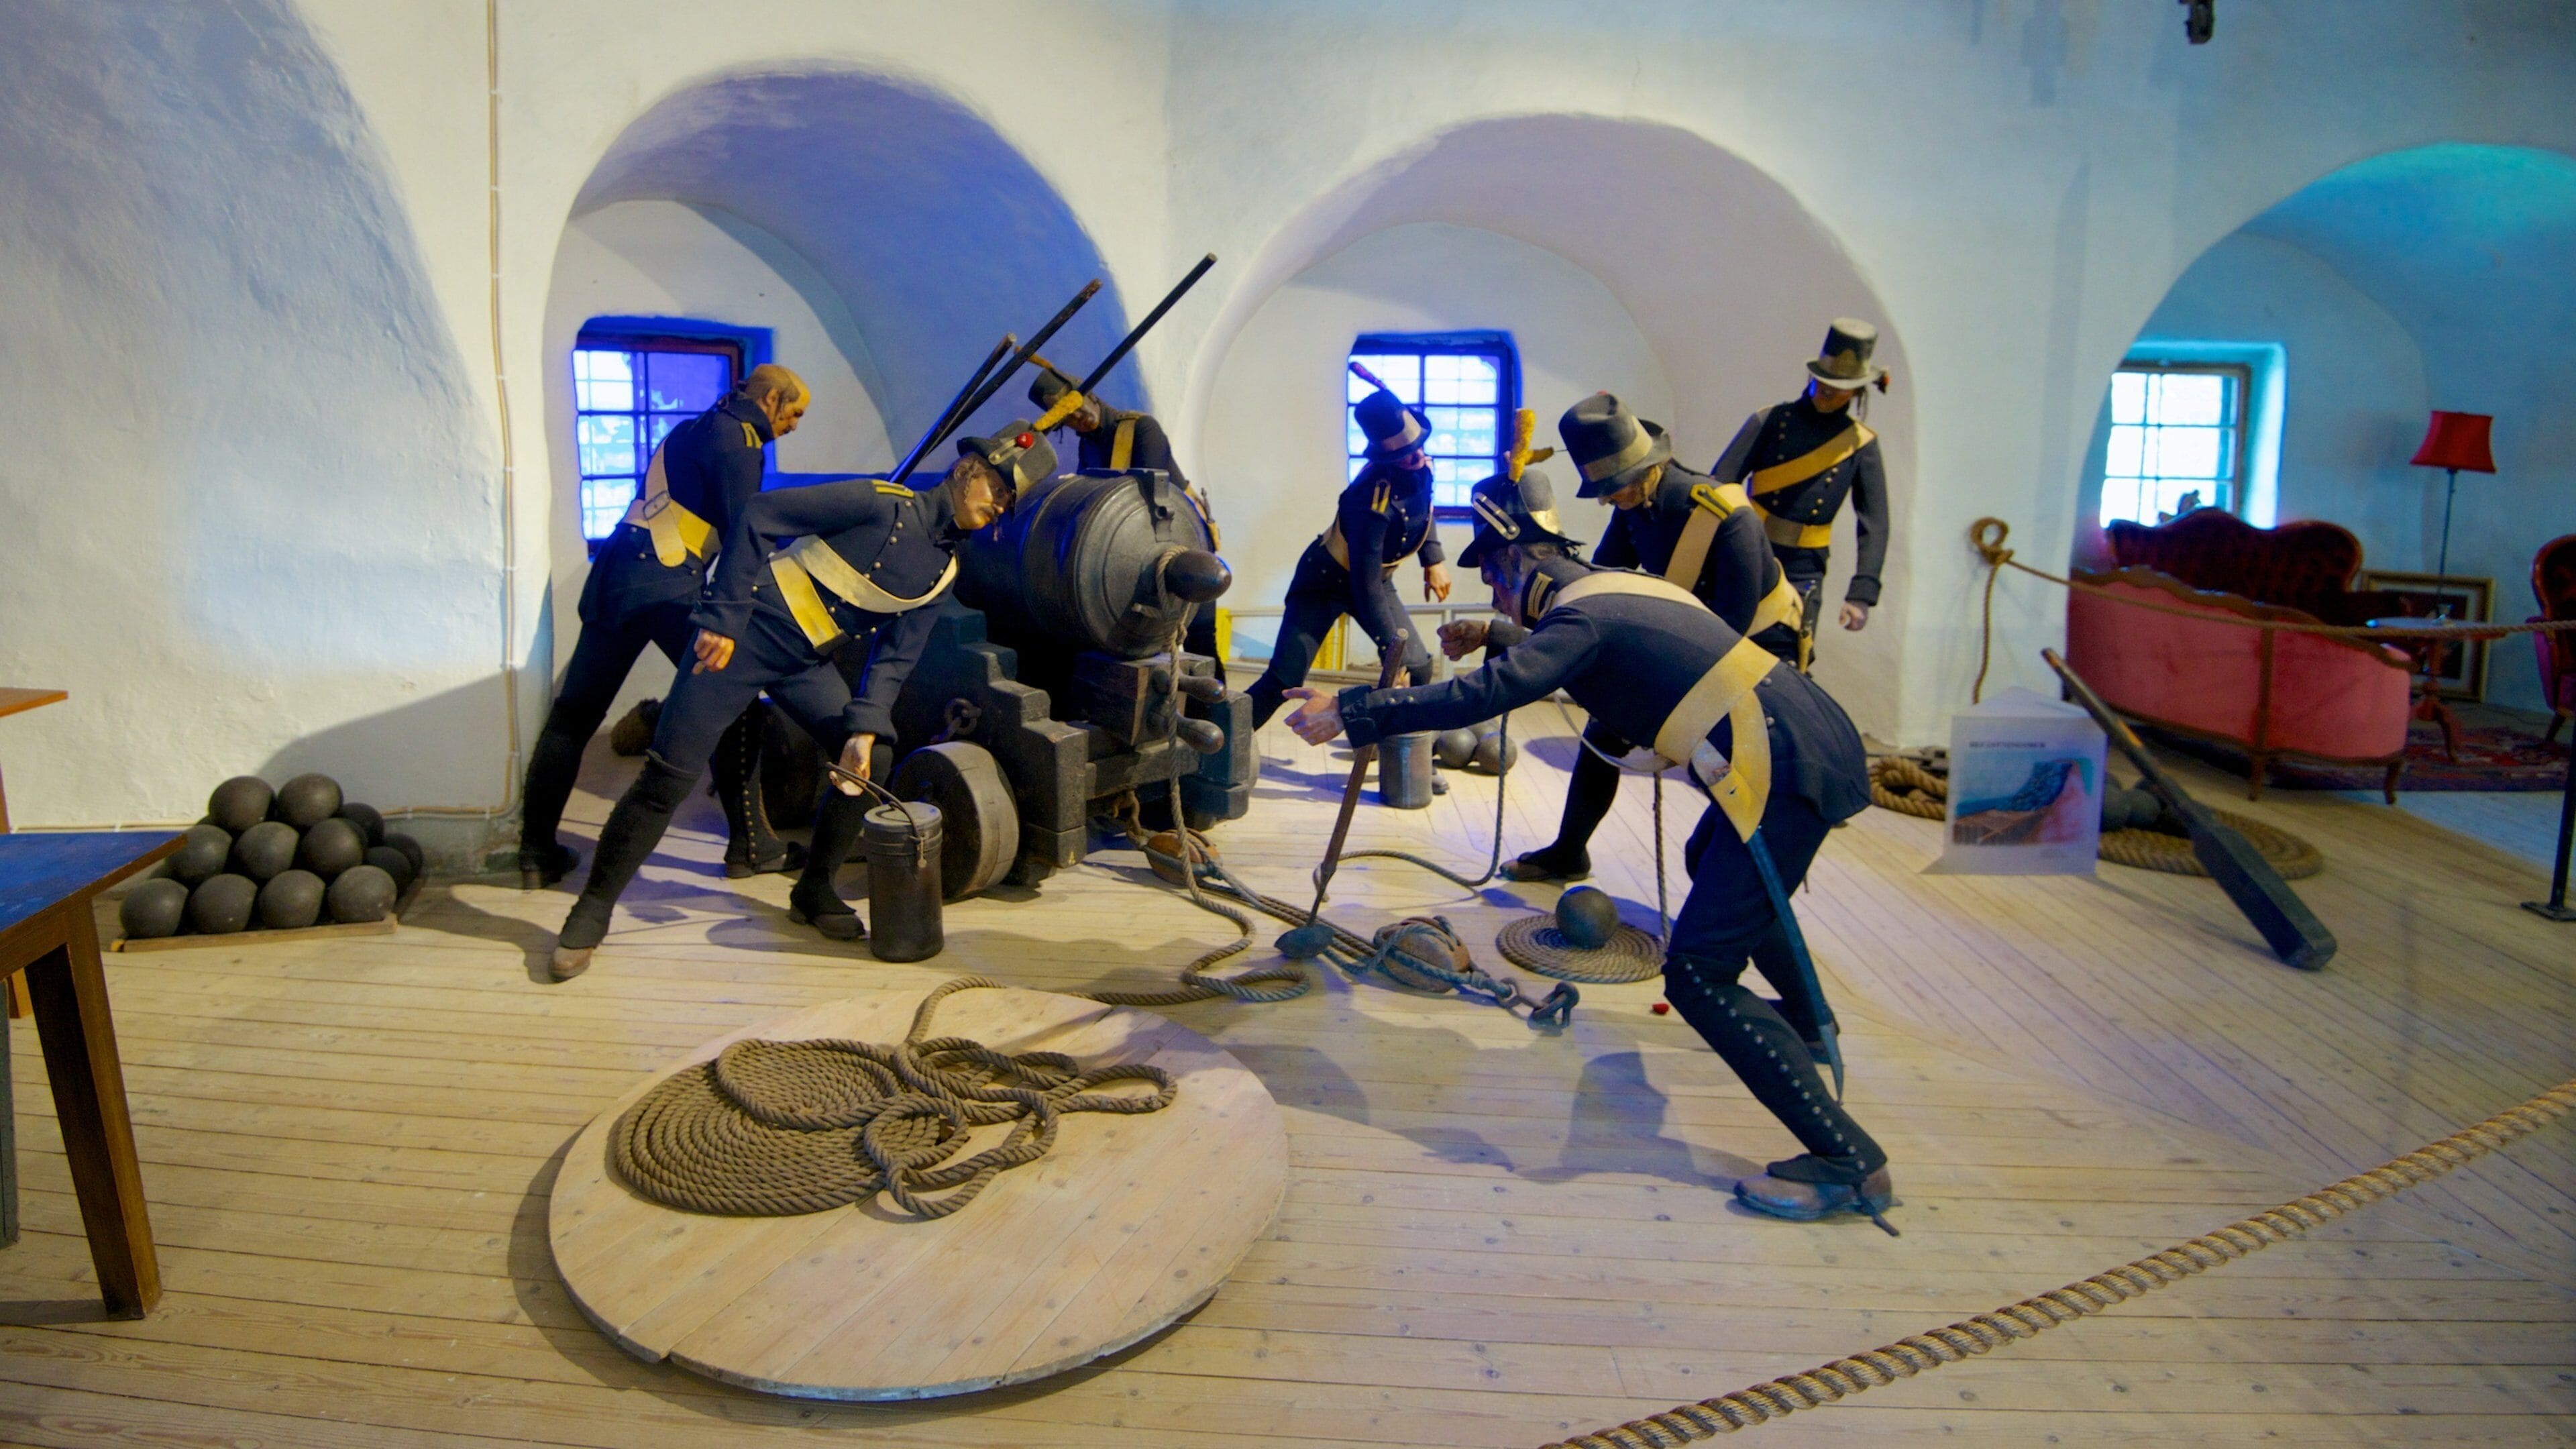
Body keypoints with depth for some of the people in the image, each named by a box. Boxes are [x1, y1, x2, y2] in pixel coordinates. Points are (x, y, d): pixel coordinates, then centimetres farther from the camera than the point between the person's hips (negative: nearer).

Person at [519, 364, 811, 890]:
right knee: (735, 708, 1)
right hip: (667, 583, -9)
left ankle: (537, 851, 14)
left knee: (573, 714, 9)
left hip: (615, 571, 9)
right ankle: (750, 845, 6)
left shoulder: (693, 430, 25)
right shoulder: (735, 440, -2)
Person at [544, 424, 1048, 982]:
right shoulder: (882, 504, -18)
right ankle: (592, 911, 9)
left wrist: (865, 727, -12)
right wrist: (723, 619, -21)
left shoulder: (943, 569, 3)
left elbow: (896, 655, 3)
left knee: (874, 756, -2)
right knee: (668, 779, -7)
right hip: (742, 640, -7)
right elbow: (761, 517, -19)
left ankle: (813, 893, 15)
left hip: (806, 664, 7)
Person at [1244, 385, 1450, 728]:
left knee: (1418, 668, -3)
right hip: (1326, 582, -7)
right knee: (1282, 682, -16)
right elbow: (1366, 587, -33)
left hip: (1377, 578, 7)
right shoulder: (1372, 503, -36)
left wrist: (1434, 559, 6)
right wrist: (1392, 650, -29)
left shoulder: (1419, 468, -13)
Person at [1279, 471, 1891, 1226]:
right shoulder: (1611, 585, 17)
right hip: (1808, 736, 11)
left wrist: (1350, 712, -24)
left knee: (1698, 975, -10)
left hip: (1785, 768, -11)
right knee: (1712, 862, 36)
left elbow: (1484, 695, -27)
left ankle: (1848, 1162, -8)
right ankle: (1805, 1024, 54)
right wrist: (1493, 636, 35)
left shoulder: (1582, 612, -12)